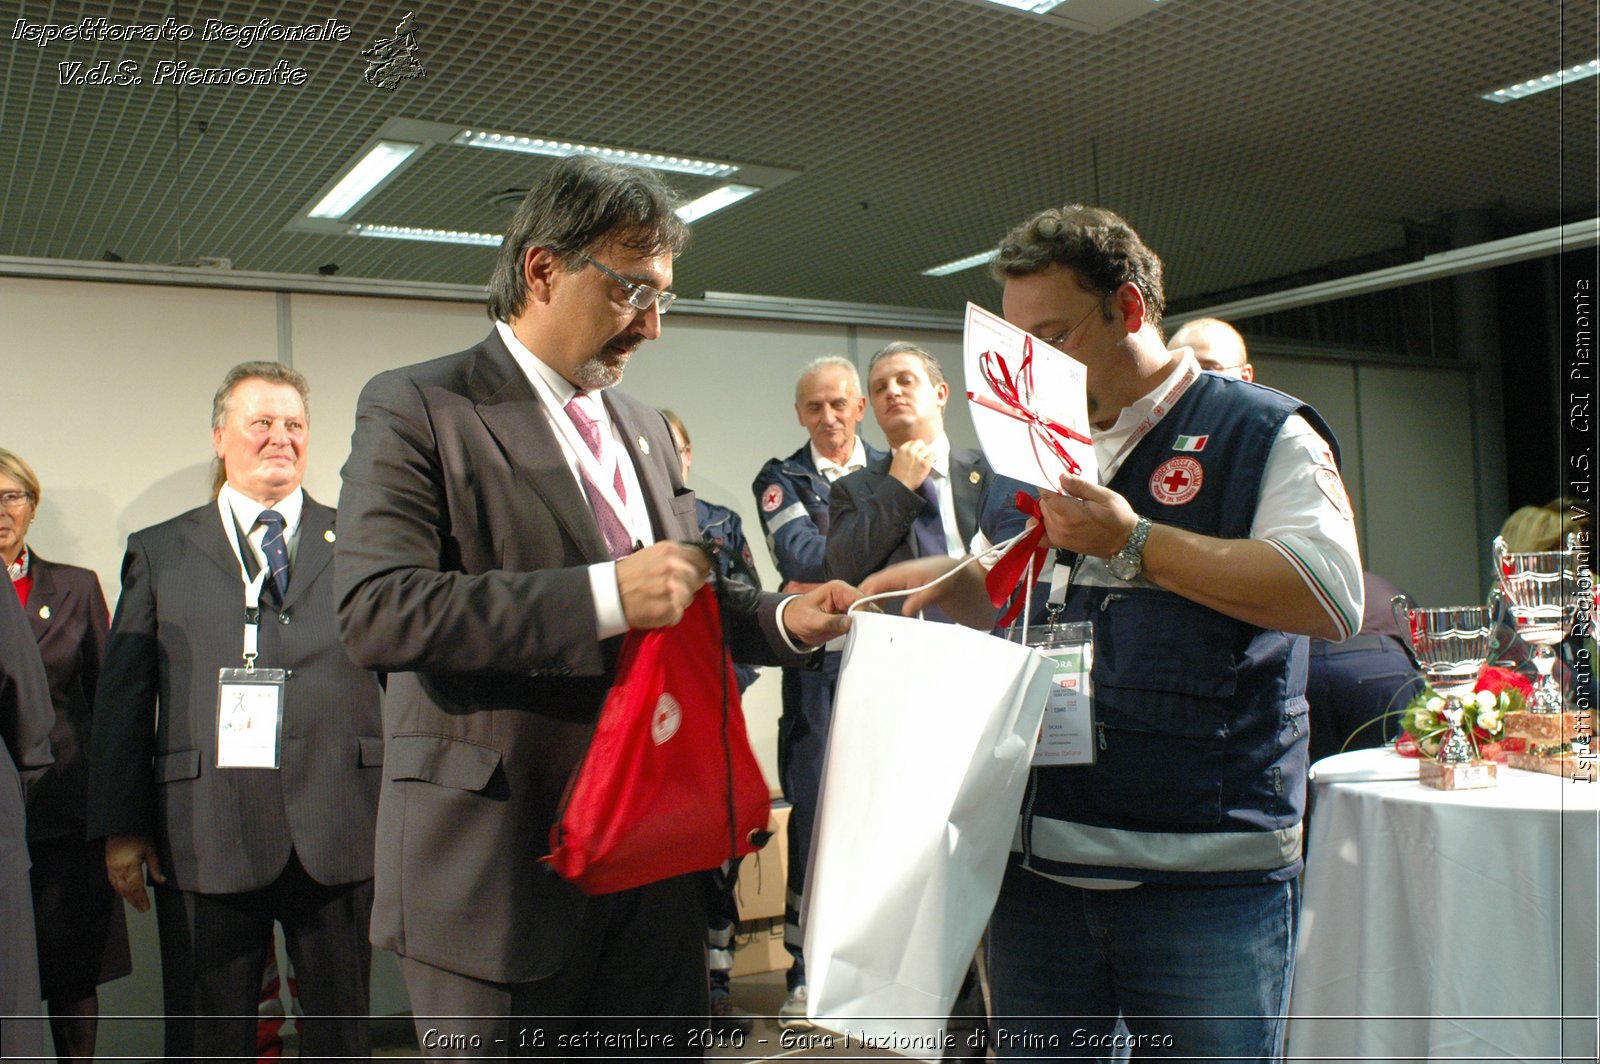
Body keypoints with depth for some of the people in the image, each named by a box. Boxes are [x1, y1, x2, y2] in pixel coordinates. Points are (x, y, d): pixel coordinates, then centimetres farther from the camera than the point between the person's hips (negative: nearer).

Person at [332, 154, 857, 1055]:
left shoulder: (645, 427, 15)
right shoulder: (416, 408, -8)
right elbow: (378, 613, -21)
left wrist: (784, 620, 1)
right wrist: (603, 595, -27)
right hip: (499, 867, -6)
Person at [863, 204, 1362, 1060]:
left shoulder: (1261, 433, -2)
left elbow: (1329, 593, -18)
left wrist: (1132, 540, -18)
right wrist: (946, 579, 10)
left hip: (1205, 873, -5)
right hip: (1037, 863, 6)